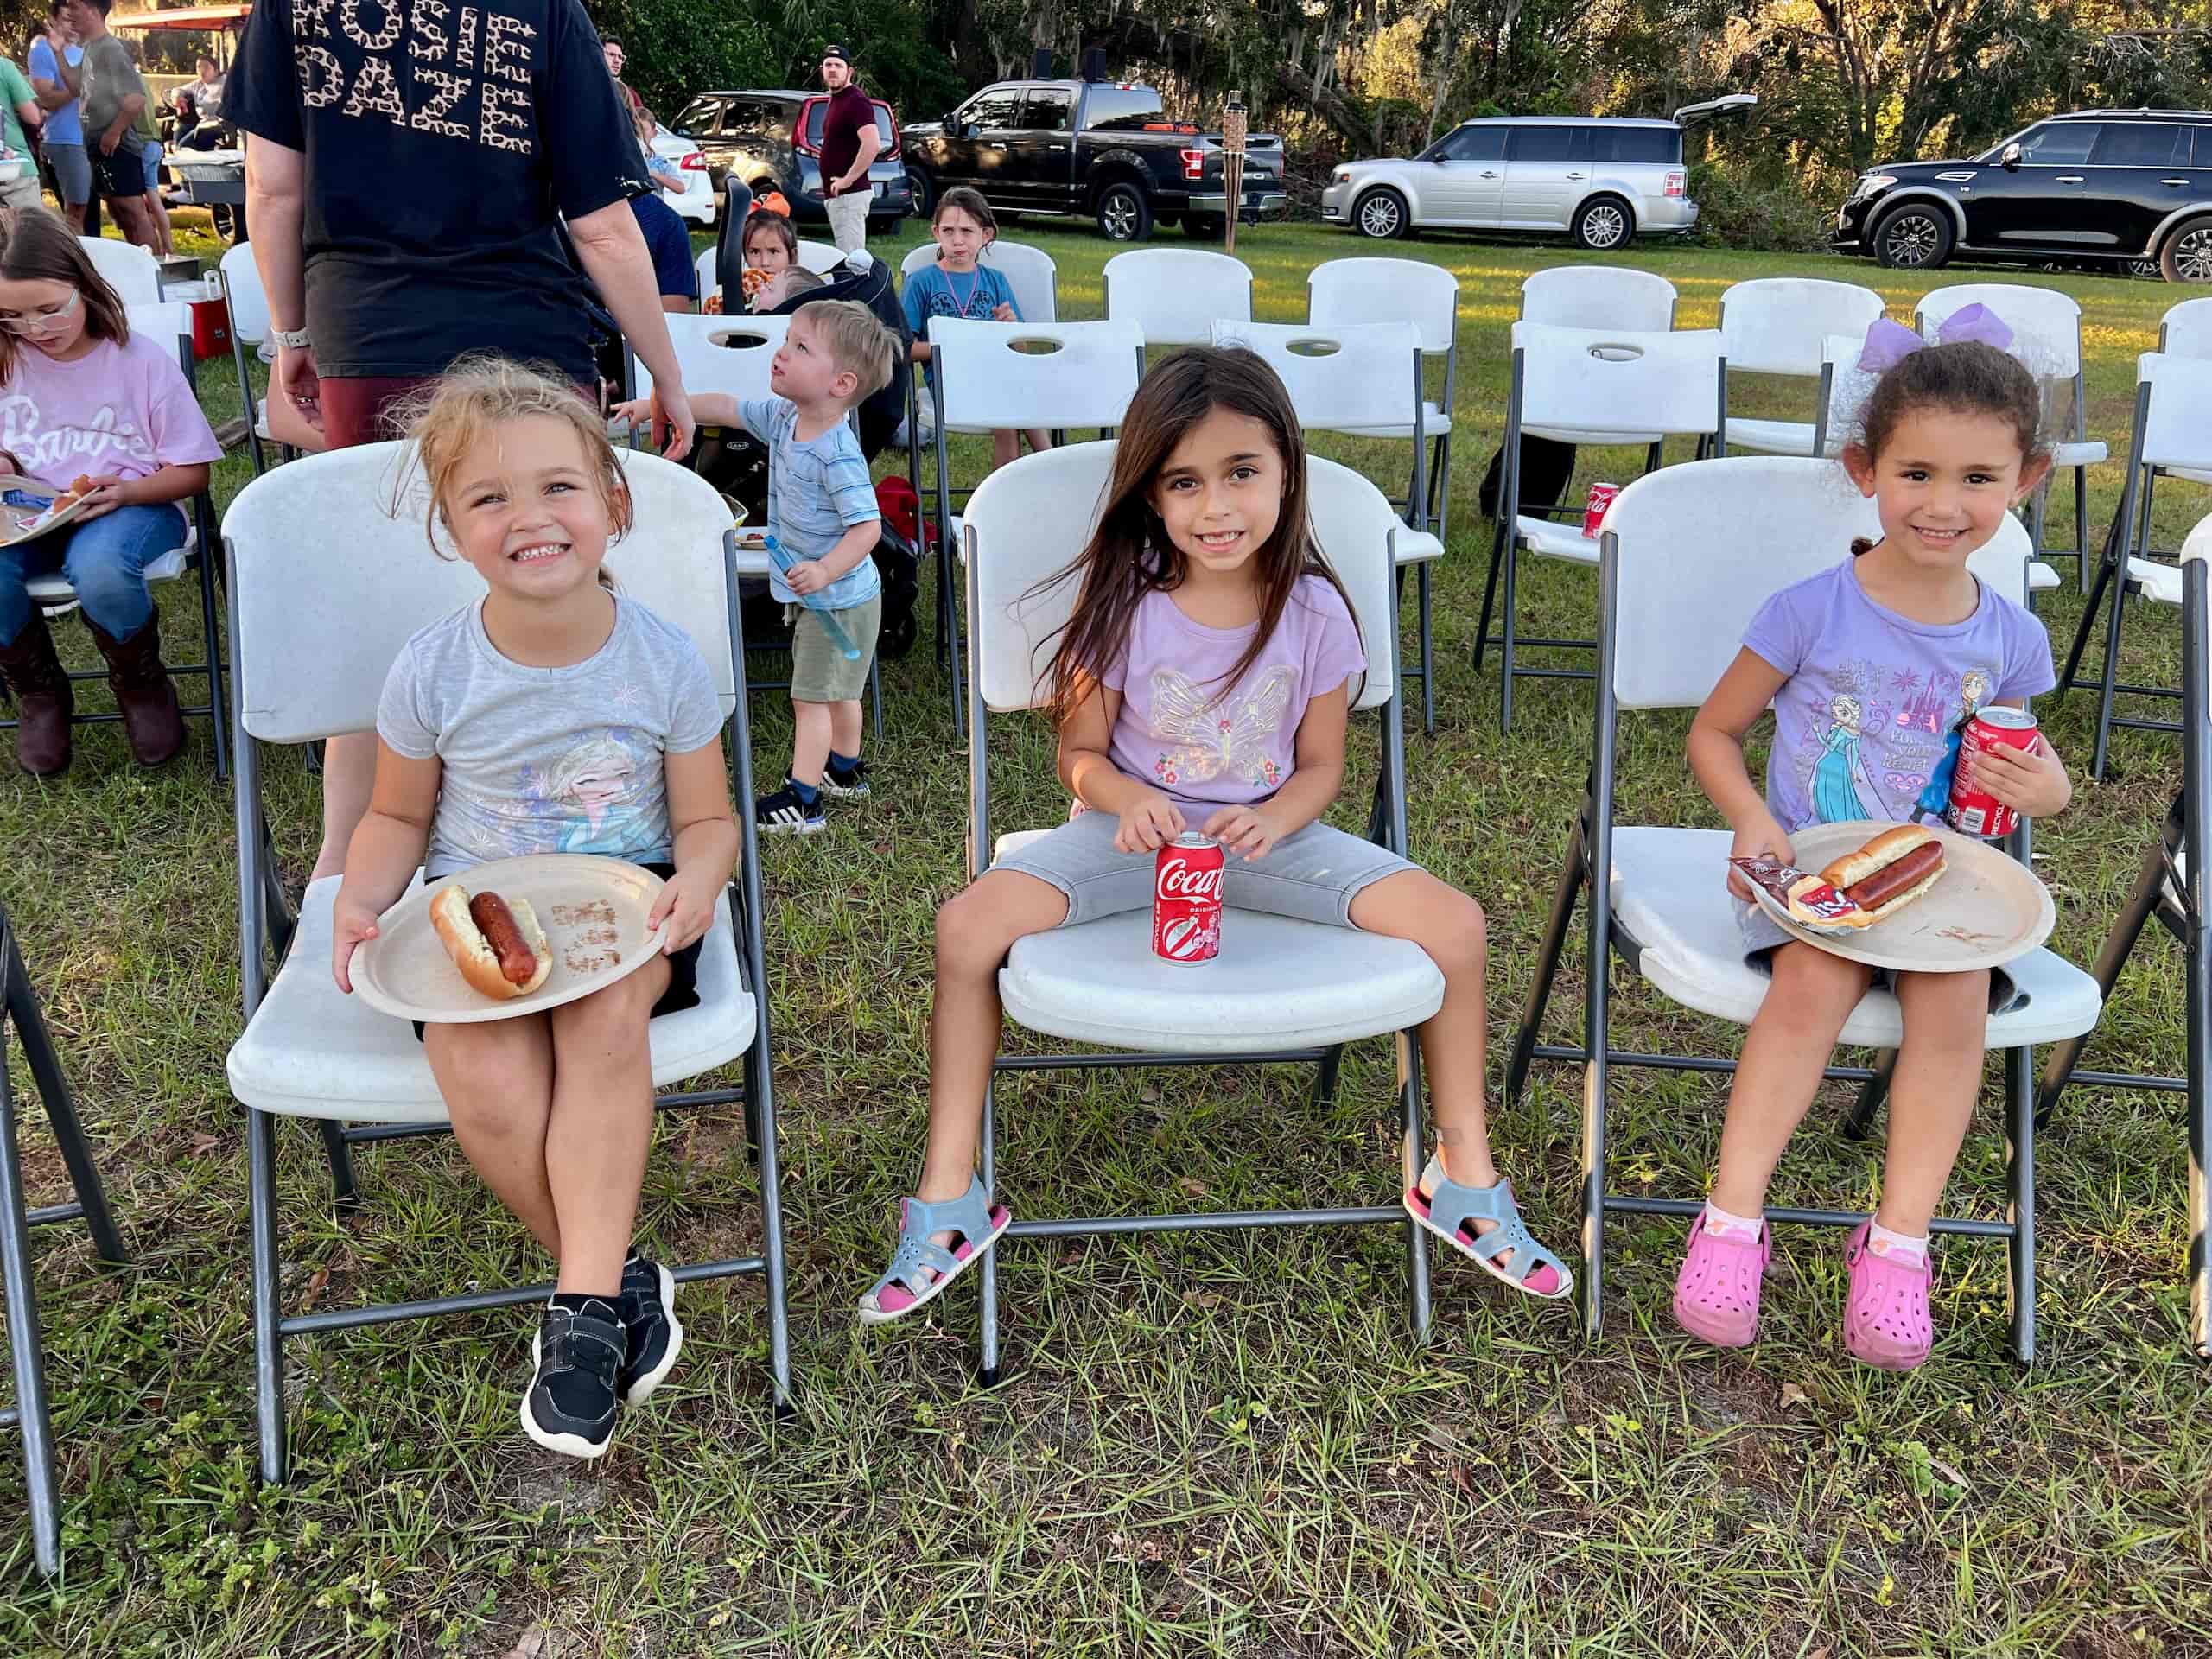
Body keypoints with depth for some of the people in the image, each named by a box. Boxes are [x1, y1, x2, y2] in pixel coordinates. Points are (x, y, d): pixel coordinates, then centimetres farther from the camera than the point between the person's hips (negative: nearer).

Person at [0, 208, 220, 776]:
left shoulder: (143, 360, -6)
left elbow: (191, 473, -2)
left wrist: (123, 492, -19)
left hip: (131, 505, -3)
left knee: (98, 568, -39)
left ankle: (141, 683, -4)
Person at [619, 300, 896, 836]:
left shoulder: (837, 455, -29)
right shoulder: (783, 417, -2)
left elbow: (867, 526, -31)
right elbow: (724, 407, 9)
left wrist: (825, 571, -43)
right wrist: (655, 405, 6)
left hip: (837, 598, -9)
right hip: (813, 593, 9)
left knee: (811, 695, -5)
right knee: (835, 689, 24)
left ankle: (800, 801, 2)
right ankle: (845, 769, 41)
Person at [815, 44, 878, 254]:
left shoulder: (856, 101, -14)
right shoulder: (835, 100, 17)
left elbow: (873, 144, -27)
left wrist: (847, 180, -22)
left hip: (849, 194, -10)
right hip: (834, 195, 10)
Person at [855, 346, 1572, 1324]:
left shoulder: (1313, 612, -7)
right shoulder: (1125, 607, -9)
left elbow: (1319, 767, 2)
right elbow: (1080, 753, 0)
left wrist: (1273, 819, -21)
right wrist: (1127, 798, -23)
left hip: (1271, 833, 1)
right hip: (1134, 831, -1)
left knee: (1453, 922, -18)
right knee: (969, 924, -27)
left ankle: (1463, 1176, 5)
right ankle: (948, 1199, -9)